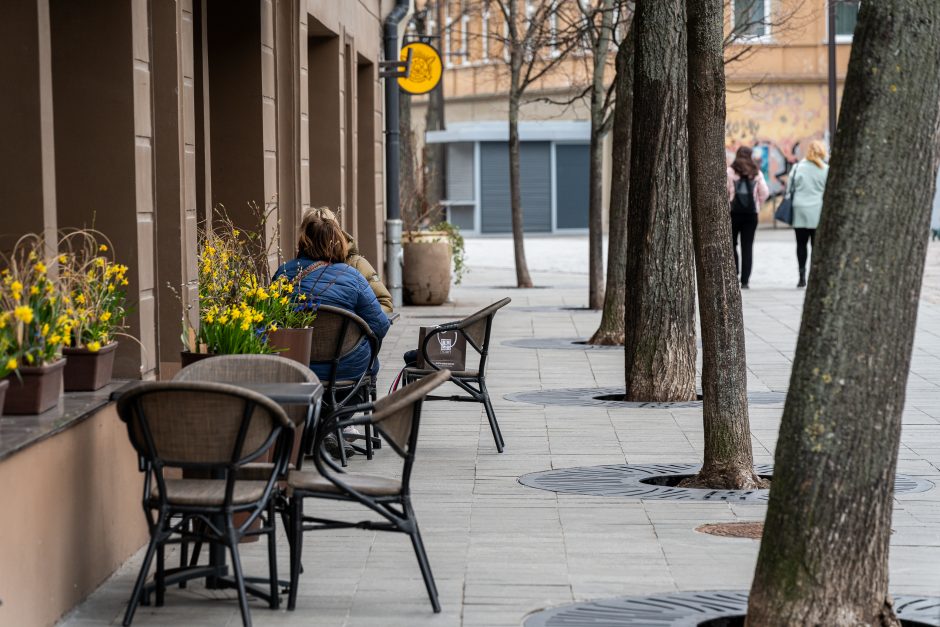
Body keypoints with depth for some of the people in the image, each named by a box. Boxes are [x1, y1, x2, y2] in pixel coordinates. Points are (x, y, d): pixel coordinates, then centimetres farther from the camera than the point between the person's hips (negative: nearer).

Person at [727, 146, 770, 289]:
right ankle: (745, 281, 2)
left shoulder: (730, 172, -4)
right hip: (751, 213, 2)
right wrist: (757, 204, 14)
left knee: (731, 244, 10)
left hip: (733, 211, -2)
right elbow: (765, 192, 1)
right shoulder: (757, 173, 3)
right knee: (747, 246, 5)